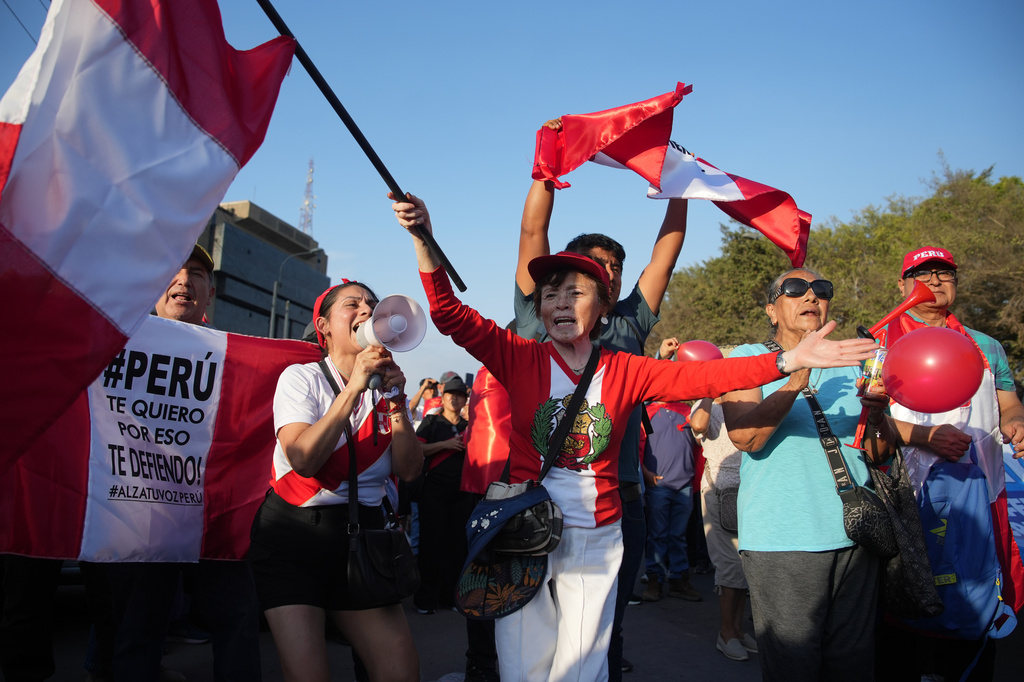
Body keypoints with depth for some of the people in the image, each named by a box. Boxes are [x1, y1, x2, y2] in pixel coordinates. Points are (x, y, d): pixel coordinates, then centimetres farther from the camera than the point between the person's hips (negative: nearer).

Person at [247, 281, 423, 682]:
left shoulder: (387, 387, 8)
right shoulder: (301, 377, -4)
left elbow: (410, 471, -1)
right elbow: (303, 460, -21)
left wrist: (396, 403, -13)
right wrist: (354, 387, -23)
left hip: (361, 533, 4)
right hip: (293, 534, -3)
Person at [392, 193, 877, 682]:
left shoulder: (624, 372, 1)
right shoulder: (521, 358, -4)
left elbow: (700, 377, -8)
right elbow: (451, 316, -11)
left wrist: (788, 360, -19)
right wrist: (423, 239, -22)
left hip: (596, 537, 2)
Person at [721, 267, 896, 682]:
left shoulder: (850, 364, 14)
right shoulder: (747, 359, 0)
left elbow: (878, 454, 10)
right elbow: (744, 437, -16)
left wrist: (876, 416, -12)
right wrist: (797, 376, -25)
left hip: (854, 538, 5)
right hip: (781, 540, -4)